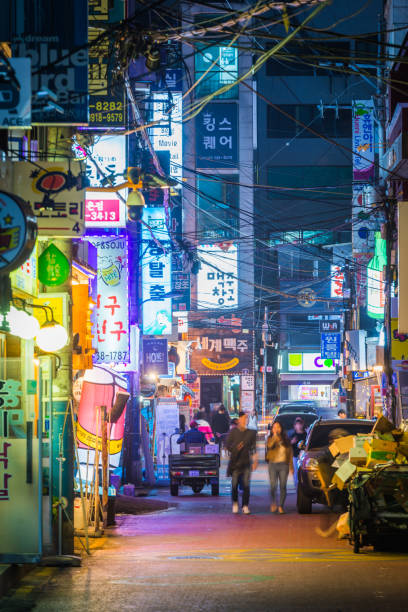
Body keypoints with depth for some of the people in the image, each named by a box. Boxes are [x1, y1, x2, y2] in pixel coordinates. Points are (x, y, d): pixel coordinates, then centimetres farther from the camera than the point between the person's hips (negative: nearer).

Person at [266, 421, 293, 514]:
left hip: (283, 464, 1)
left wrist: (291, 466, 7)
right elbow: (269, 445, -19)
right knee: (273, 486, -8)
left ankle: (281, 506, 5)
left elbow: (290, 453, 11)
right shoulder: (270, 439, 4)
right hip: (273, 464, -1)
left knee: (283, 486, -3)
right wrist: (275, 436, -24)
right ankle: (273, 502, 16)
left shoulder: (286, 440, 10)